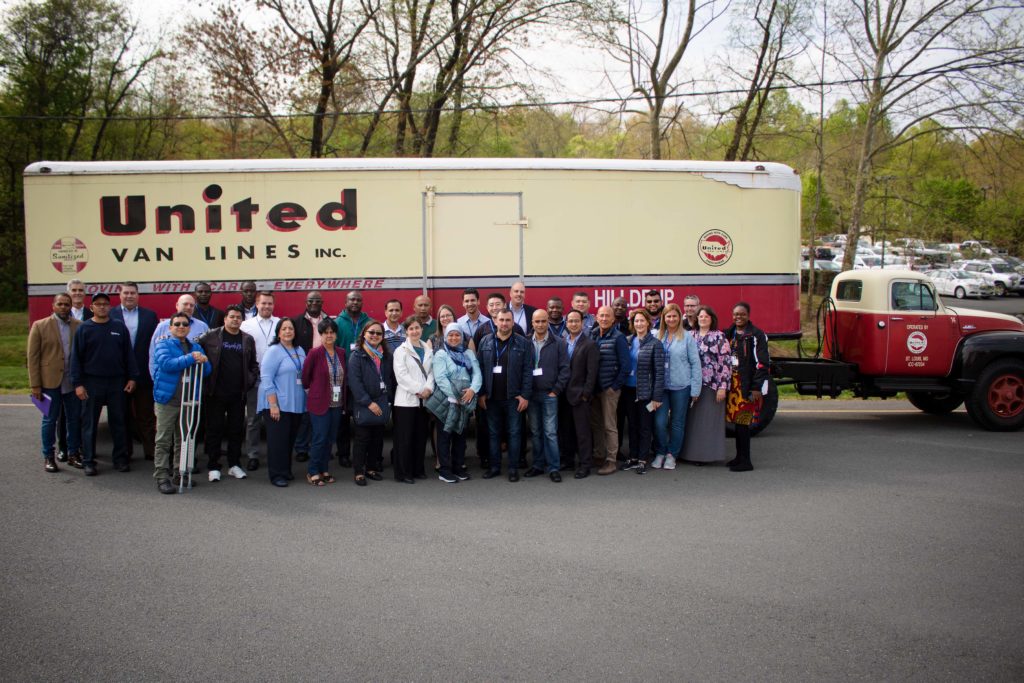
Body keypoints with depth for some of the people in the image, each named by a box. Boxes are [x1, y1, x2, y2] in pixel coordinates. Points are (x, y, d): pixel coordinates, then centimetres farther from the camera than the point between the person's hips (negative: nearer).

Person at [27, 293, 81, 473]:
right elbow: (33, 357, -3)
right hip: (50, 381, -2)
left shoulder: (79, 326, 3)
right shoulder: (40, 326, -1)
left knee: (75, 419, 8)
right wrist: (35, 385, -7)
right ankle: (48, 457, 15)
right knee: (50, 420, 6)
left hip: (73, 382, 2)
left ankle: (74, 453, 20)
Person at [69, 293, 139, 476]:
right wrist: (78, 383, -7)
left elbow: (128, 353, 7)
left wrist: (132, 377, 1)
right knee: (89, 423, 3)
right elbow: (76, 357, -1)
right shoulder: (84, 329, 0)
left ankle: (120, 459, 14)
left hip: (117, 382, 2)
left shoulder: (119, 327, 6)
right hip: (92, 383, -1)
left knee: (118, 422, 6)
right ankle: (88, 461, 10)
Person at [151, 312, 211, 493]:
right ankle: (162, 477, -3)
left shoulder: (195, 347, 16)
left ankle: (180, 474, 18)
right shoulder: (163, 345, 0)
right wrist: (190, 359, -23)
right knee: (164, 441, -4)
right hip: (168, 400, -5)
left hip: (188, 401, 5)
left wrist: (204, 361, -10)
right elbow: (166, 363, -19)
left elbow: (207, 371, 12)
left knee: (183, 440, 11)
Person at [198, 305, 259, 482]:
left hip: (238, 394, 3)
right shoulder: (211, 336, -1)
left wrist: (251, 380, 2)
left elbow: (253, 364, 15)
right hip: (215, 393, -3)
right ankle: (213, 466, 11)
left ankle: (234, 464, 19)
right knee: (214, 429, 3)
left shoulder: (248, 340, 9)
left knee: (237, 430, 8)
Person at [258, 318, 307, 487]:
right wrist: (273, 405, -18)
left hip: (296, 405, 6)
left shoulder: (300, 351, 12)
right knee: (278, 440, -3)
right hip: (278, 405, -6)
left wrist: (307, 399, 10)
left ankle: (286, 471, 23)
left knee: (290, 439, 11)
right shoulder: (274, 351, -7)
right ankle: (277, 475, 5)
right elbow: (266, 379, -13)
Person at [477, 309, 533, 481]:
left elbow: (528, 371, -4)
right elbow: (480, 368, 5)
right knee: (494, 433, 10)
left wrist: (525, 395, -9)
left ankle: (513, 468, 11)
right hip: (491, 397, 2)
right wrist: (481, 393, 0)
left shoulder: (523, 343, -2)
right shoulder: (485, 342, 5)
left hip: (513, 397, -2)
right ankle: (495, 466, 18)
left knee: (514, 433, 3)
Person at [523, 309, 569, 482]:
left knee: (550, 432, -3)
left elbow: (564, 368, -3)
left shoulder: (558, 343, -2)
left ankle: (553, 468, 2)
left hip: (549, 394, -3)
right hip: (531, 394, 3)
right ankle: (538, 465, 19)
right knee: (536, 432, 10)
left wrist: (556, 390, -7)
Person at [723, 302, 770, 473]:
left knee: (742, 423, -8)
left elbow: (762, 363, -10)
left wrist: (757, 388, -14)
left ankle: (745, 461, -1)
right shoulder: (729, 334, 15)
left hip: (747, 386, -6)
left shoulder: (756, 335, -6)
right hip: (732, 385, 6)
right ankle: (740, 457, 18)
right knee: (737, 422, 8)